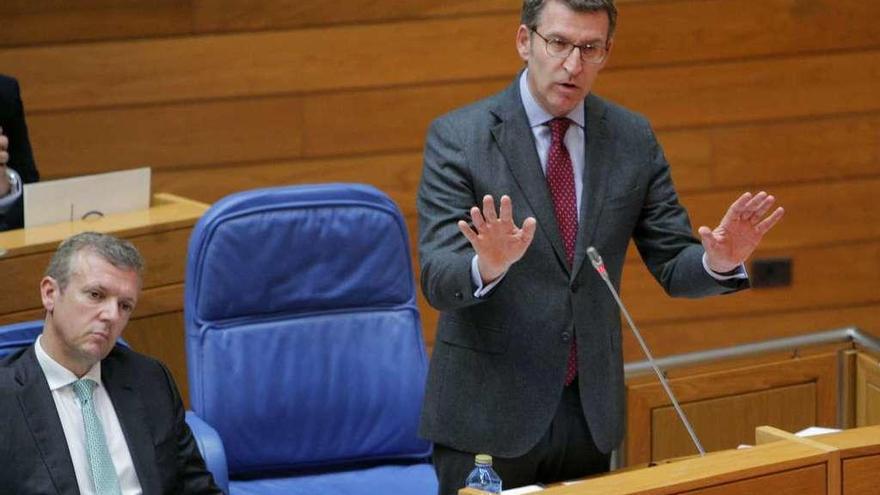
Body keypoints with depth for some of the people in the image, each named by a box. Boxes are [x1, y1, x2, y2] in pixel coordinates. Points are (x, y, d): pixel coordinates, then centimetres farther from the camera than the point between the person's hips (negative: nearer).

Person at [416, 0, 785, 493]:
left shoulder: (633, 138, 3)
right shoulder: (458, 136, -8)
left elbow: (674, 266, 4)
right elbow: (437, 281, -16)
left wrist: (720, 261, -18)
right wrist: (488, 265, -37)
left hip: (591, 411, 3)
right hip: (489, 414, -3)